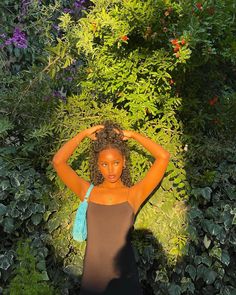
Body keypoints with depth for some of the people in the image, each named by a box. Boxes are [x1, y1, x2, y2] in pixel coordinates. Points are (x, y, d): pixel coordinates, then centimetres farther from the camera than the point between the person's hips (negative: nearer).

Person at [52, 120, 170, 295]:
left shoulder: (133, 194, -6)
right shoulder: (88, 192, -3)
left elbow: (164, 157, -14)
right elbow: (58, 162, -13)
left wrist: (133, 135, -5)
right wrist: (83, 134, -6)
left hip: (125, 277, -1)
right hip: (93, 277, 1)